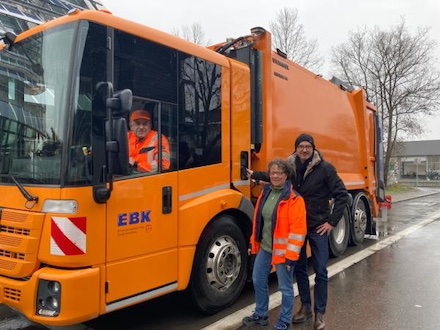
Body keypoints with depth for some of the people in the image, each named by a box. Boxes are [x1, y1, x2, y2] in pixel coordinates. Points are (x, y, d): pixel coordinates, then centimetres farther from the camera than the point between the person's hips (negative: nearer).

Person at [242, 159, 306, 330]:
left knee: (285, 287, 8)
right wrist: (253, 242, 16)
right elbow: (258, 220, 14)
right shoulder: (265, 192, 5)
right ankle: (261, 315, 38)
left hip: (282, 250, -7)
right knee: (258, 280, 18)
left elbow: (298, 229, -20)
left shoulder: (294, 199, -17)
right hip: (264, 247, 7)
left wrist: (291, 255, -21)